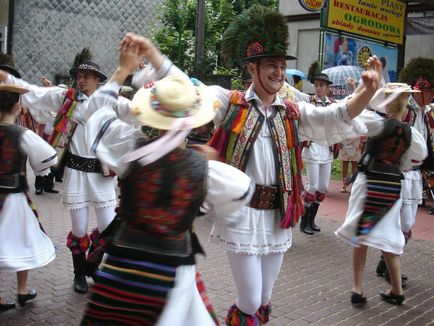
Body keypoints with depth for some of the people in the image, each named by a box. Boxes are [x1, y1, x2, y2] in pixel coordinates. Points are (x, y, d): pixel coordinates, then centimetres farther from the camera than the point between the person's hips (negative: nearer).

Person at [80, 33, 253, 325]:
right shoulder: (204, 168, -13)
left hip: (121, 268, 1)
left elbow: (99, 108, 6)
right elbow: (244, 190, 6)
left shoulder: (132, 150, -13)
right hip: (172, 273, 0)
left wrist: (124, 69, 13)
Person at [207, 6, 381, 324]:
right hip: (242, 212, -4)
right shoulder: (230, 103, -3)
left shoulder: (294, 113, 6)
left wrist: (368, 91, -22)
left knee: (264, 299, 18)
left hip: (277, 216, 4)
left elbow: (337, 118, -4)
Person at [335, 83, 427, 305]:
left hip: (370, 182, -4)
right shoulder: (410, 133, 3)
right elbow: (408, 162, 9)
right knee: (388, 237, 15)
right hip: (394, 186, 5)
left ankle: (357, 289, 11)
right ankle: (396, 291, 19)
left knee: (360, 236, 6)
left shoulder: (380, 124, -13)